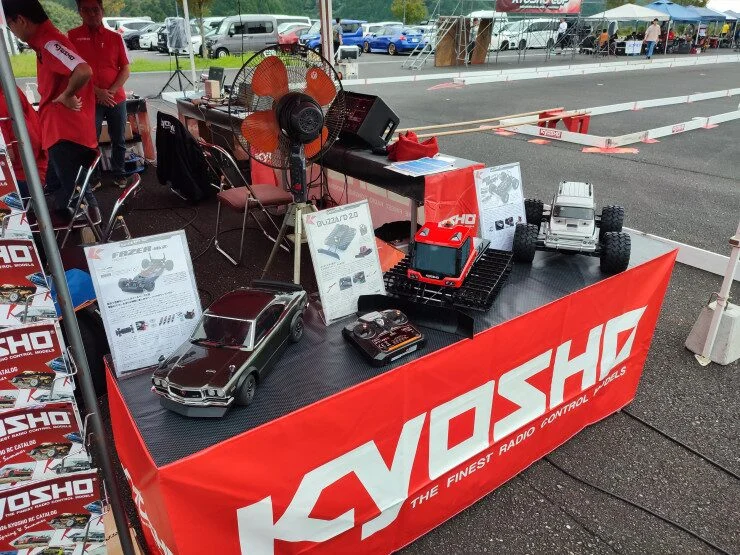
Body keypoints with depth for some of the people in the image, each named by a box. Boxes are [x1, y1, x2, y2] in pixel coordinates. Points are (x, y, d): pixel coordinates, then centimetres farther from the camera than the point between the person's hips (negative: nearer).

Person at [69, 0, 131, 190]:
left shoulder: (115, 37, 5)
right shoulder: (72, 36, -1)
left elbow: (126, 69, 3)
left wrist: (112, 91, -10)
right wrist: (97, 91, -16)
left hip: (117, 99, 2)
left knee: (119, 140, 10)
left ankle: (119, 175, 24)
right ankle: (92, 178, 13)